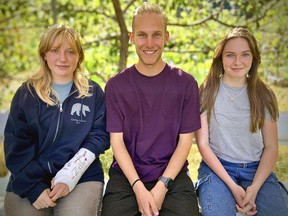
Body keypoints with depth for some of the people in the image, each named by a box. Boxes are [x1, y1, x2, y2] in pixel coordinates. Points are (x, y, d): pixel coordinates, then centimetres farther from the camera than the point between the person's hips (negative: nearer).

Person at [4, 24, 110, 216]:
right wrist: (34, 187, -13)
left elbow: (99, 136, -2)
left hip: (82, 178, -1)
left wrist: (69, 177, -14)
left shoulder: (93, 93, 5)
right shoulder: (26, 93, 5)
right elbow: (16, 145, 0)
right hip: (28, 181, 1)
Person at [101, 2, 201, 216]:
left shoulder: (186, 83, 0)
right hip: (126, 176, 1)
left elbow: (185, 140, -1)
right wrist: (138, 187, -15)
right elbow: (116, 140, -3)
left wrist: (162, 186, -13)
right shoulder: (116, 85, 1)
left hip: (172, 175, 0)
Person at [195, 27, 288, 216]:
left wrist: (254, 188, -14)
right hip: (217, 167, -2)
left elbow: (271, 147, 2)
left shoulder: (264, 95, 3)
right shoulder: (207, 92, -2)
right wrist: (232, 186, -14)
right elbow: (203, 144, -4)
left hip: (257, 170, 2)